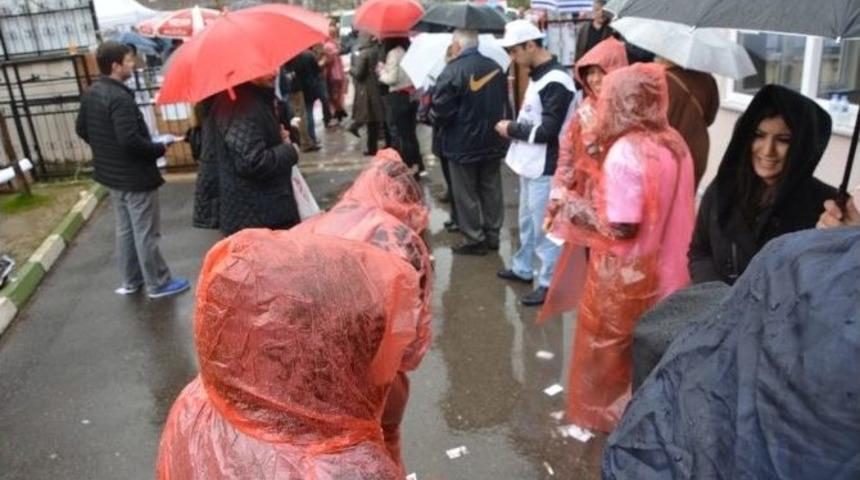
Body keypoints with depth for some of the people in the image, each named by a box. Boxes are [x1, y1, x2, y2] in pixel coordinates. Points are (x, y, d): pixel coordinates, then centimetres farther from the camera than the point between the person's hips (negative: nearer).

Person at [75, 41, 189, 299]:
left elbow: (81, 129, 15)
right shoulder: (120, 98, -25)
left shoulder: (90, 94, 5)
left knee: (125, 229, 20)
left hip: (112, 173, 10)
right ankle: (158, 284, 15)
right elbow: (131, 141, -31)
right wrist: (159, 148, -15)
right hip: (135, 176, -9)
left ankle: (130, 280, 31)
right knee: (146, 232, 3)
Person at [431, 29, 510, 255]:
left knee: (466, 194, 6)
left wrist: (430, 112, 3)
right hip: (493, 141, 6)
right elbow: (505, 104, 12)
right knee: (491, 190, 15)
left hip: (463, 145, -6)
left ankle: (474, 240, 12)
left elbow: (440, 113, -19)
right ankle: (492, 235, 25)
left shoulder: (452, 72, -19)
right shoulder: (495, 67, 3)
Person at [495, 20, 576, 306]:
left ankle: (549, 283, 12)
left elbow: (547, 131, -22)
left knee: (544, 227, 0)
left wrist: (512, 129, -12)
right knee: (527, 220, 21)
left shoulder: (555, 82, -20)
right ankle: (523, 268, 37)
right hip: (530, 164, 10)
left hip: (545, 169, -10)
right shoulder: (536, 76, 10)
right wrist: (514, 127, 4)